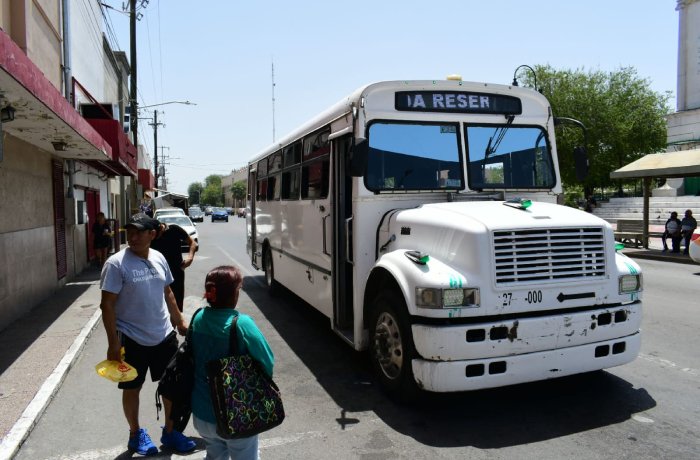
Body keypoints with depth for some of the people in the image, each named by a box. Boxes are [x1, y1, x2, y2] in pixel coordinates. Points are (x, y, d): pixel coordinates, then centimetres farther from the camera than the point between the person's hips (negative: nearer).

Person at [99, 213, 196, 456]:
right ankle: (136, 434, 36)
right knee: (132, 388, 13)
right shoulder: (116, 263, -15)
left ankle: (170, 431, 34)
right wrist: (113, 343, -17)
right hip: (132, 339, -5)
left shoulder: (158, 258, 1)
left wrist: (179, 321, 15)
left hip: (164, 336, 5)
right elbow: (107, 305, -14)